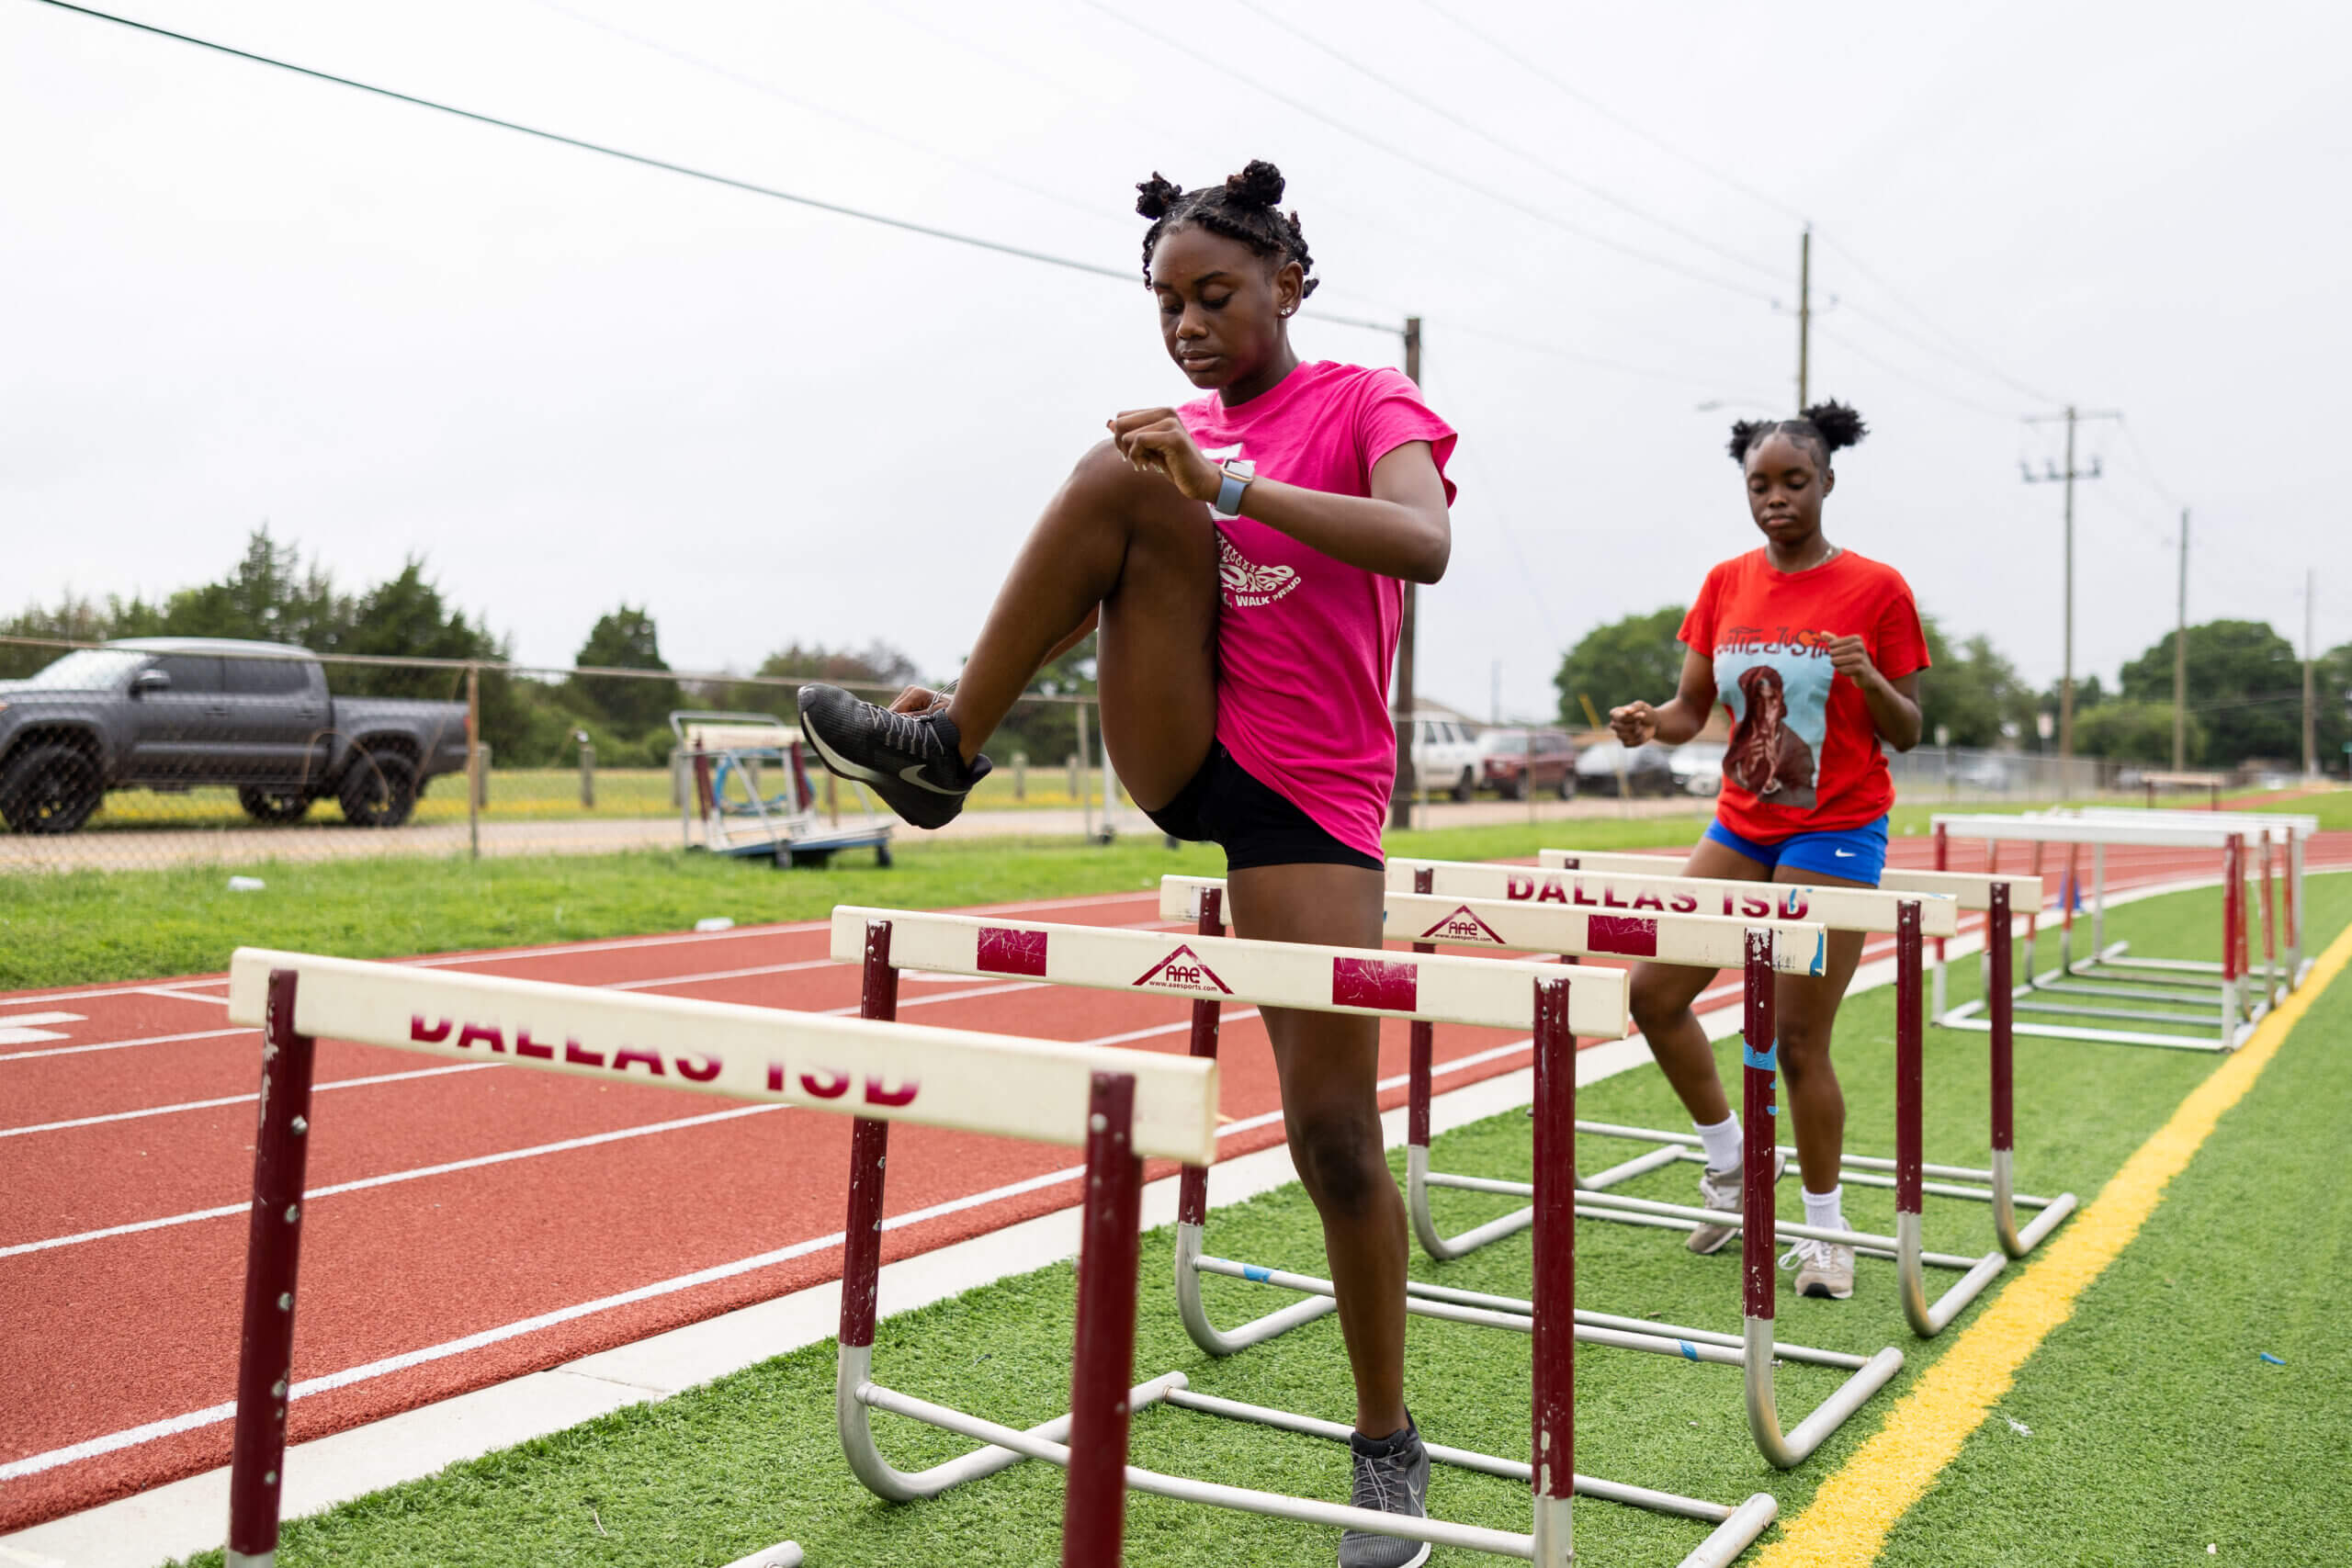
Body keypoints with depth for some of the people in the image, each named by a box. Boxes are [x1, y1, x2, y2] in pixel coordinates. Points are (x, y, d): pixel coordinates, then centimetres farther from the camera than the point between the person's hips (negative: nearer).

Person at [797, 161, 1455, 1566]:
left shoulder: (1367, 401, -1)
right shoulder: (1185, 429, 13)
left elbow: (1424, 543, -22)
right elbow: (1086, 587, 15)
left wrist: (1236, 485, -31)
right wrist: (976, 688, -1)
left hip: (1308, 797, -4)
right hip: (1177, 754, 4)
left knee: (1335, 1131, -6)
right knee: (1121, 474, -18)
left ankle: (1388, 1443, 16)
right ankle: (945, 750, -13)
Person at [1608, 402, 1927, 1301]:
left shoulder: (1877, 589, -7)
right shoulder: (1727, 585, 5)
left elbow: (1906, 735, -3)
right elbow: (1692, 709, 6)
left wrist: (1869, 679, -24)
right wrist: (1650, 722, -16)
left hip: (1835, 832, -5)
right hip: (1740, 824, 5)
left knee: (1798, 1041, -5)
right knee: (1654, 993, 2)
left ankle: (1824, 1230, 16)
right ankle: (1732, 1163, 24)